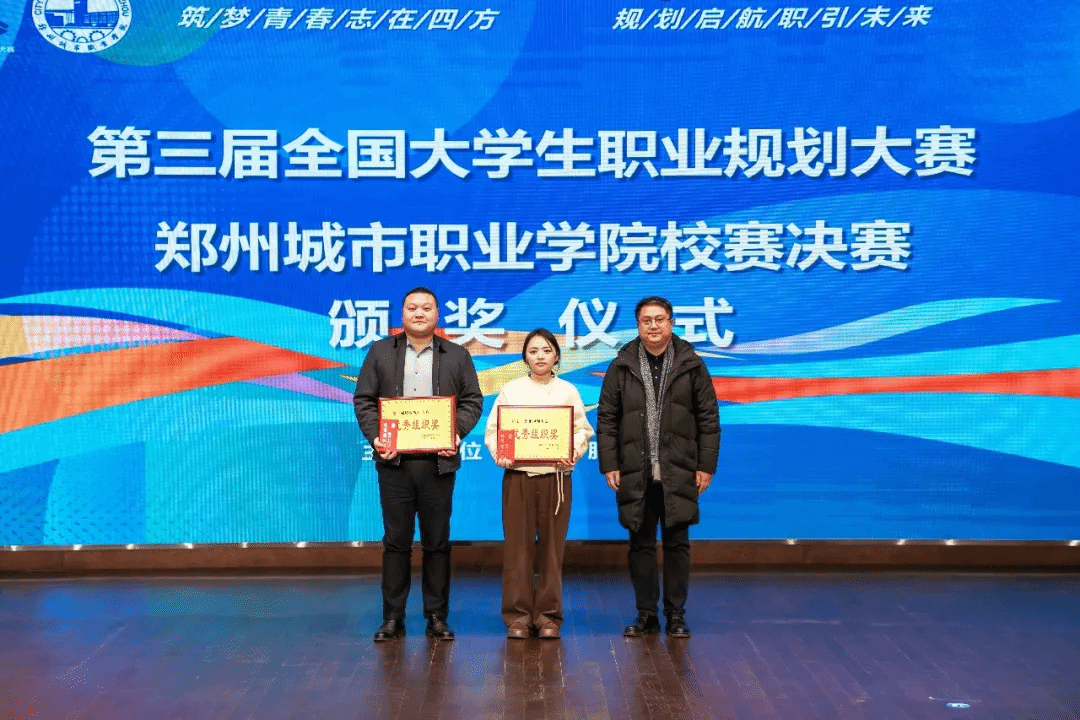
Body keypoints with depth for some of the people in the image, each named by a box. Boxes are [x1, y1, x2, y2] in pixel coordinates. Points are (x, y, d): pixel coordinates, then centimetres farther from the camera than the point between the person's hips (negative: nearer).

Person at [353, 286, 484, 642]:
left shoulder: (457, 356, 9)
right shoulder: (380, 352, 9)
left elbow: (472, 401, 6)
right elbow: (364, 399, 5)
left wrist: (457, 433, -10)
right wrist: (375, 437, -9)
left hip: (438, 461, 0)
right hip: (394, 460, 0)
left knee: (437, 542, 5)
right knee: (396, 541, 4)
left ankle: (437, 617, 14)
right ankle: (392, 618, 12)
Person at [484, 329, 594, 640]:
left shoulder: (568, 391, 8)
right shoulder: (511, 390, 7)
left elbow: (582, 430, 6)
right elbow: (493, 429, 5)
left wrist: (574, 452, -12)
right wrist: (500, 454, -12)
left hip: (555, 476, 0)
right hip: (518, 475, 0)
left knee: (551, 546, 2)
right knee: (518, 546, -1)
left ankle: (548, 615, 12)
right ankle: (518, 615, 8)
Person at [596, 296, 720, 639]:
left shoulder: (691, 365, 4)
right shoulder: (621, 367, 5)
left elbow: (708, 418, 4)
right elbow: (606, 419, 6)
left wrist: (706, 465, -1)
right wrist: (609, 465, -1)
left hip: (679, 474, -1)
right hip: (636, 474, 1)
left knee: (677, 543, 4)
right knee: (641, 544, 6)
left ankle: (676, 615, 14)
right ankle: (646, 615, 16)